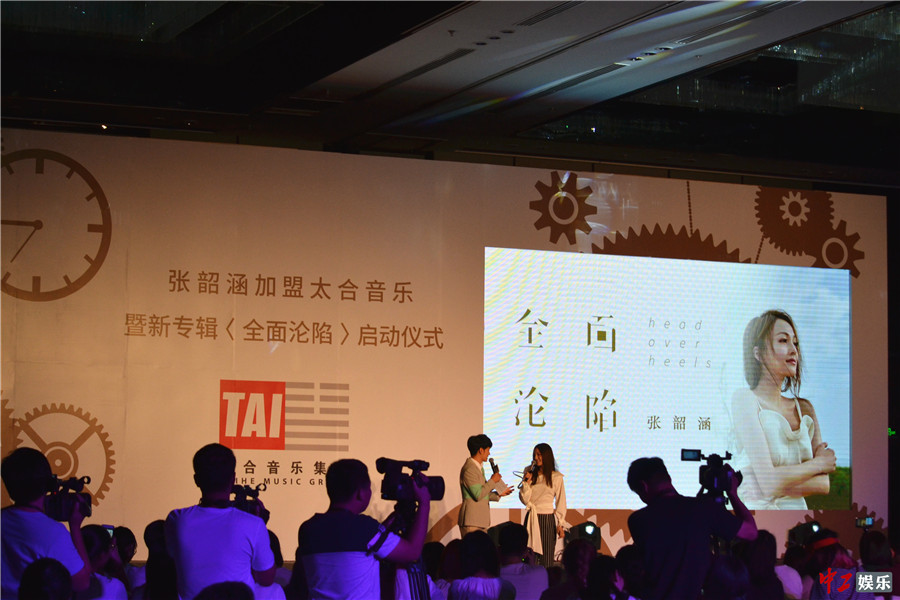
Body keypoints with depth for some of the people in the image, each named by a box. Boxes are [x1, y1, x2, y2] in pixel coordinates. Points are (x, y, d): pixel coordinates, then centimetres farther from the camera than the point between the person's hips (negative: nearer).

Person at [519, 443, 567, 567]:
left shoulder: (556, 477, -1)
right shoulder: (530, 473, 7)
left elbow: (561, 502, 3)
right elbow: (524, 500, 5)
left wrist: (560, 524, -2)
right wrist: (526, 483, -9)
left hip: (547, 519, -2)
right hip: (531, 518, 2)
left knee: (546, 560, -2)